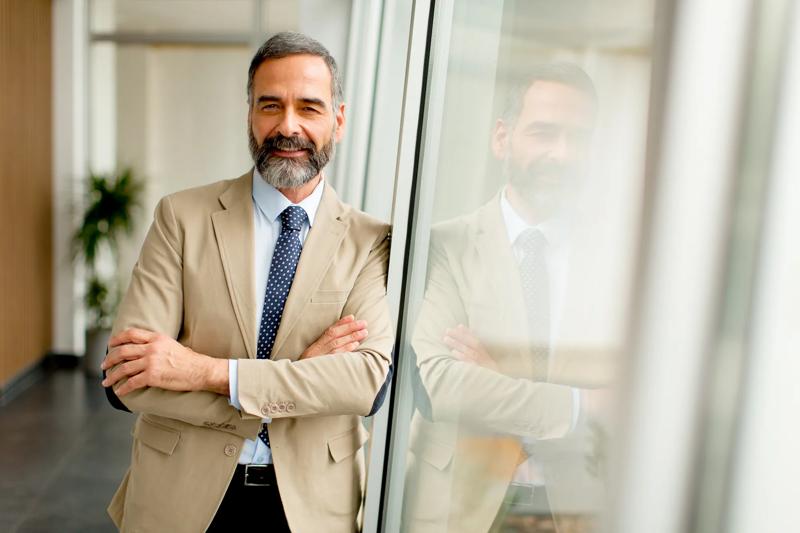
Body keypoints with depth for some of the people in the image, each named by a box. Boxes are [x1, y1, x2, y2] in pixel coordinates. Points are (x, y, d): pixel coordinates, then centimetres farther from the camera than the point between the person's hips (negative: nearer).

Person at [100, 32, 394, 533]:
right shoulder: (182, 216, -7)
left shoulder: (370, 241, -6)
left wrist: (207, 371, -23)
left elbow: (373, 379, -19)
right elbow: (127, 376, -14)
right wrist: (301, 377, -20)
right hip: (183, 493, 0)